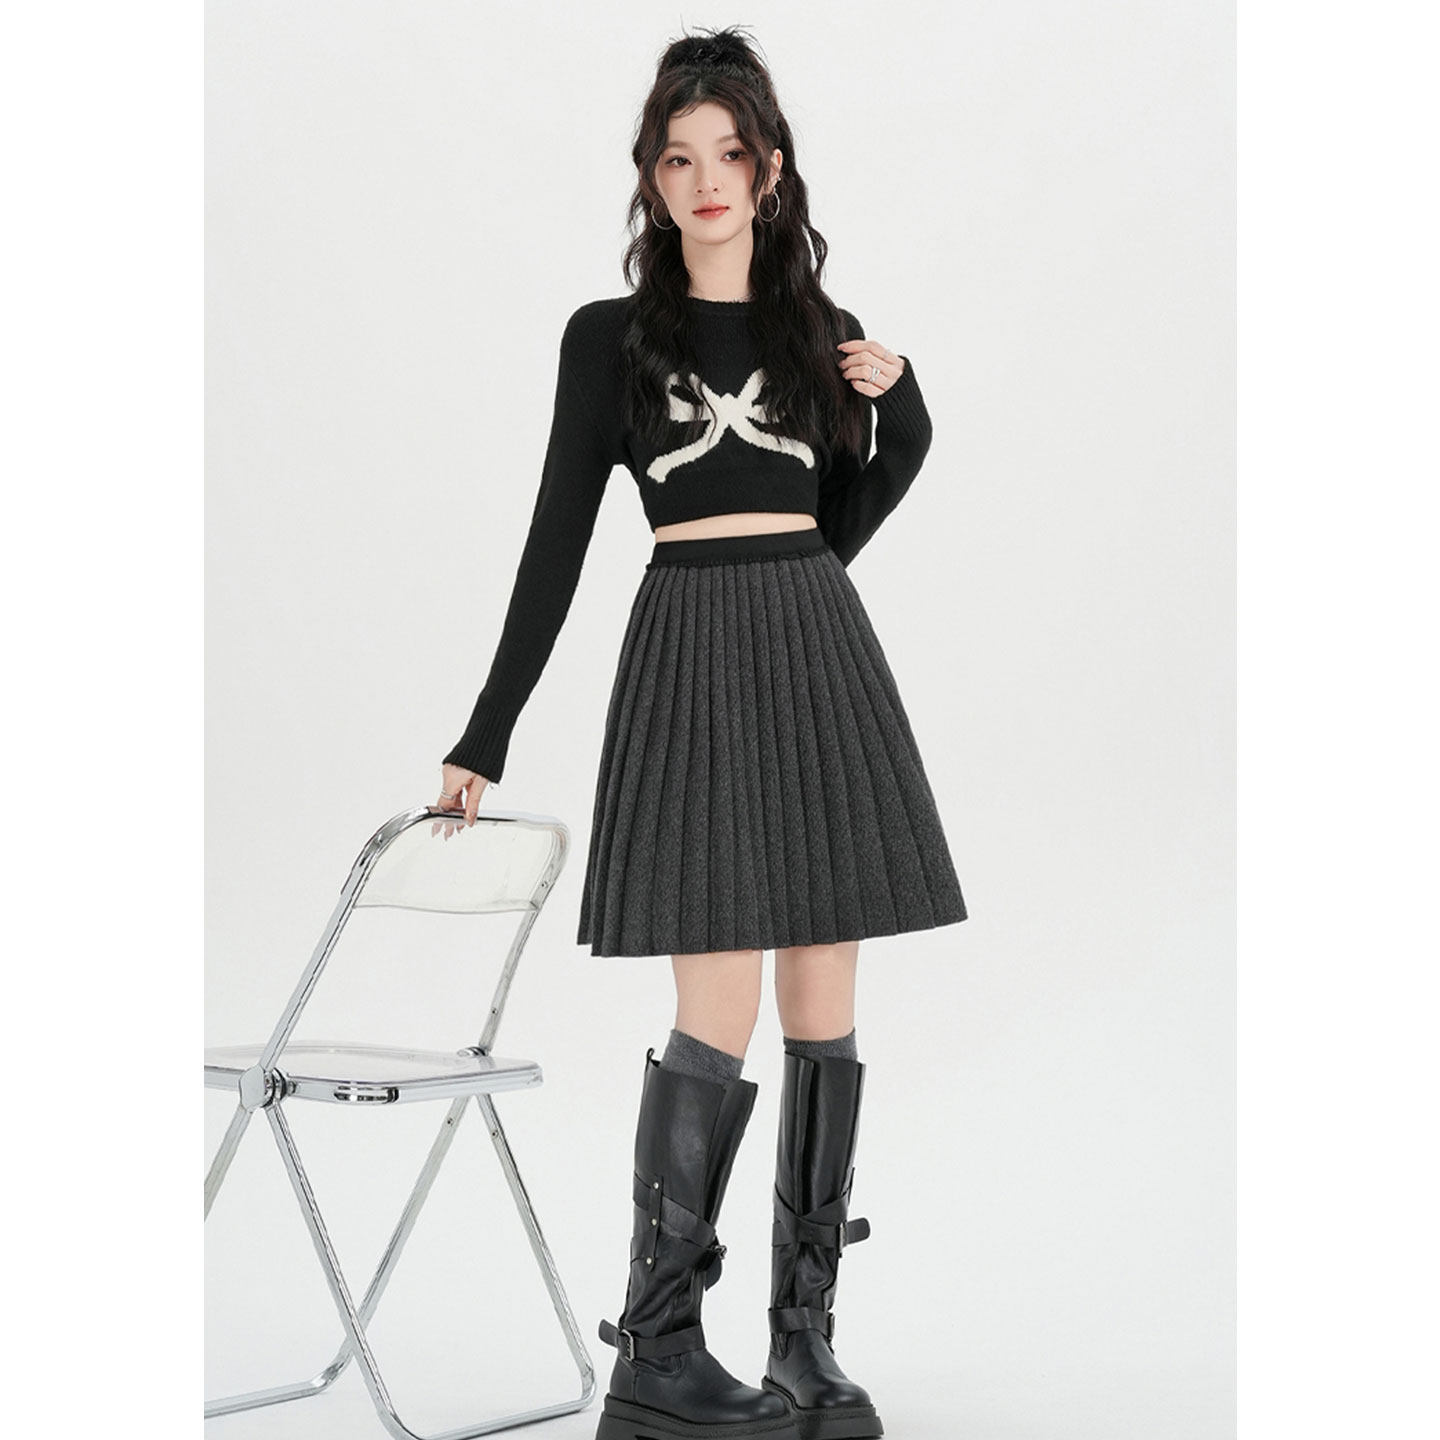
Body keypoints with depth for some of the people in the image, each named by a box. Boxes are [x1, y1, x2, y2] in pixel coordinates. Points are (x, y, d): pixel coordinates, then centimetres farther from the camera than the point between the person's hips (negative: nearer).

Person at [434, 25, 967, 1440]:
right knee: (719, 1012, -11)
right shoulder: (611, 336, 6)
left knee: (823, 1012, 2)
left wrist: (899, 400, 3)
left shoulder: (819, 328, 14)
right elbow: (556, 543, 5)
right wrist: (483, 740, 3)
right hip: (689, 657, -3)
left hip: (818, 648, 3)